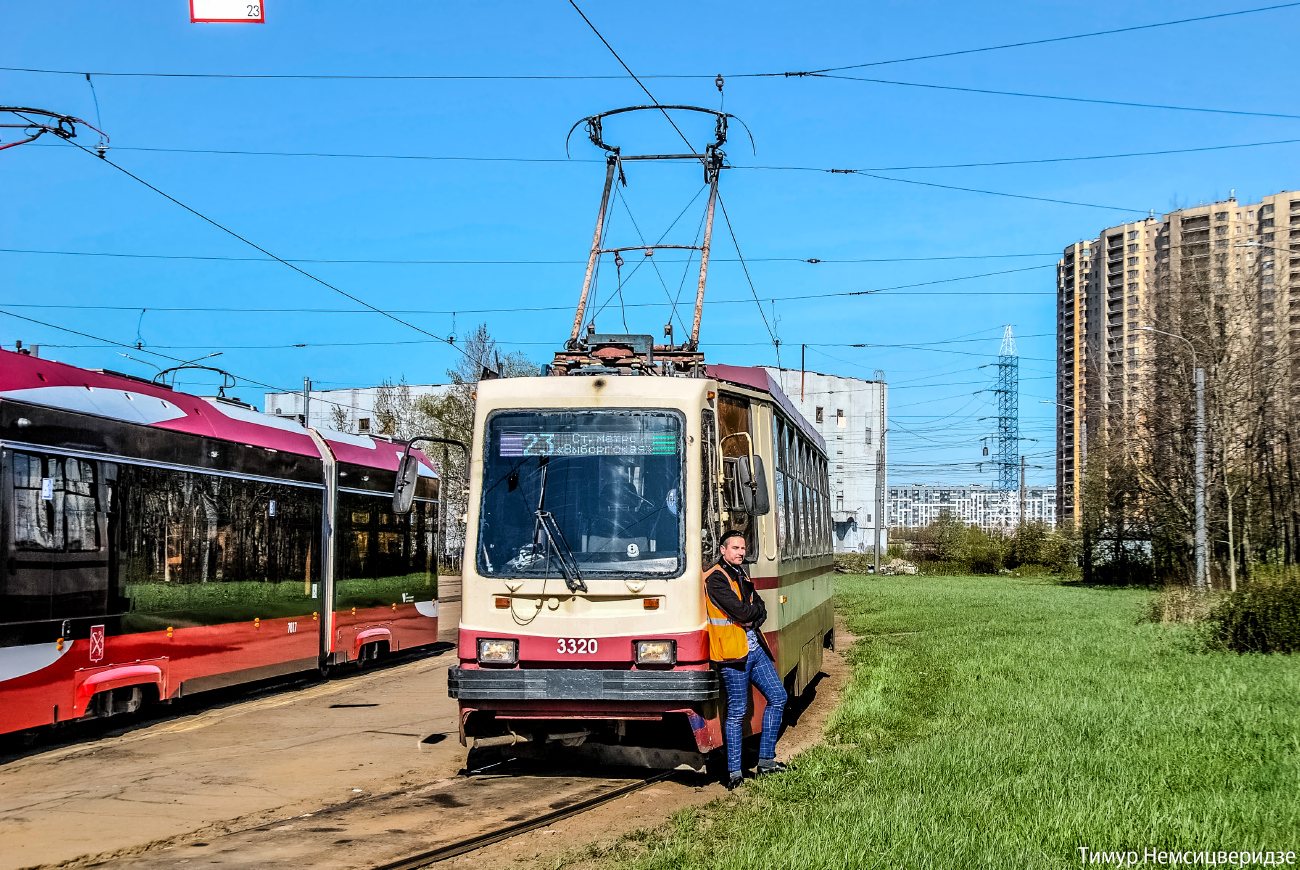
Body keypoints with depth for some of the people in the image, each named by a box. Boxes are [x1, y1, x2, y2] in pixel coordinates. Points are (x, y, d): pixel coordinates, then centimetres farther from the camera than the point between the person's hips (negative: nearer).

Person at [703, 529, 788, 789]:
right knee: (737, 712, -4)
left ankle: (766, 761, 15)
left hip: (755, 648, 9)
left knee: (778, 696, 8)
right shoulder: (716, 579, -11)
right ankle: (734, 771, 4)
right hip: (733, 652, -9)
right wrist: (755, 609, -1)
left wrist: (751, 620, -11)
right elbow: (741, 612, -20)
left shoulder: (740, 576, 17)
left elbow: (761, 610, 9)